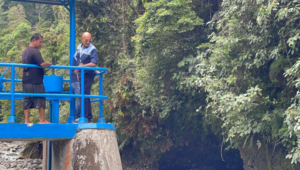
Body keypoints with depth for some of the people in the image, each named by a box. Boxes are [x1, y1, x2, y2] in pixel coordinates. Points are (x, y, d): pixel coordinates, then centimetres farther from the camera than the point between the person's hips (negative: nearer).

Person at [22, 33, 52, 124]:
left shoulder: (25, 51, 14)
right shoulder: (35, 52, -15)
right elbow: (42, 64, -24)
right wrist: (50, 64, -5)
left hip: (26, 80, 8)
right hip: (35, 81, -8)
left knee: (27, 100, 8)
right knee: (40, 100, 1)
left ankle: (27, 120, 8)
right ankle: (42, 120, 7)